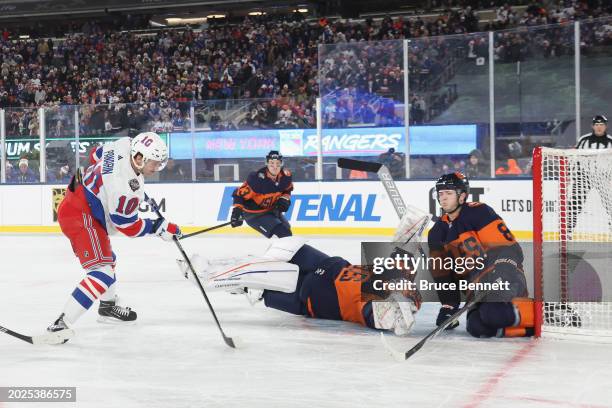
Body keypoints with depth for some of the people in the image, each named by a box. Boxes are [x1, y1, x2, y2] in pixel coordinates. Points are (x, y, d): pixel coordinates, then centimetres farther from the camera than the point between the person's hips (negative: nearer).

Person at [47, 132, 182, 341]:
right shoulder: (127, 187, -29)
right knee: (102, 271, -18)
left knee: (107, 258, 28)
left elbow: (96, 154, 15)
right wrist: (160, 227, -10)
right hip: (81, 217, -11)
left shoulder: (125, 144, -6)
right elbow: (127, 226, -18)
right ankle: (61, 323, -23)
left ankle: (108, 306, 49)